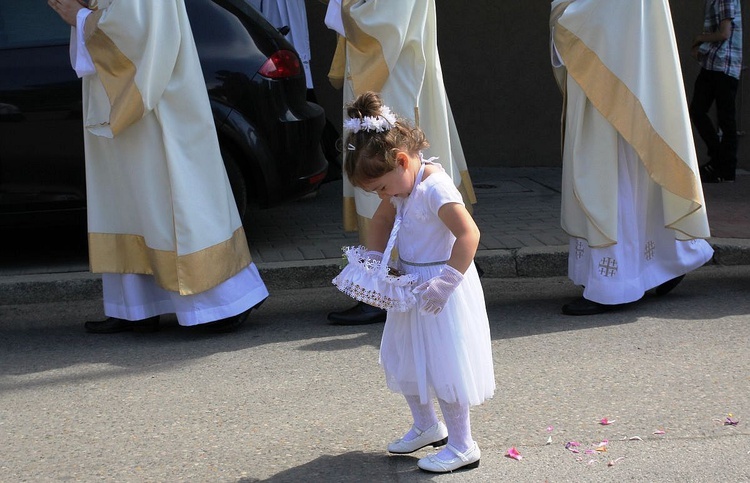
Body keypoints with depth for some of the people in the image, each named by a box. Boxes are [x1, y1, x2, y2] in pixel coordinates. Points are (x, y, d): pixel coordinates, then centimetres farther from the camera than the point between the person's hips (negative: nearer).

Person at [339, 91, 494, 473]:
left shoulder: (435, 188, -26)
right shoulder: (402, 185, 2)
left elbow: (468, 234, -33)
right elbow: (382, 219, 19)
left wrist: (445, 283, -33)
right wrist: (373, 261, 6)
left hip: (440, 291, -9)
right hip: (412, 286, 9)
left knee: (443, 365, -3)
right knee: (404, 360, 19)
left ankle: (462, 446, 10)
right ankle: (426, 426, 38)